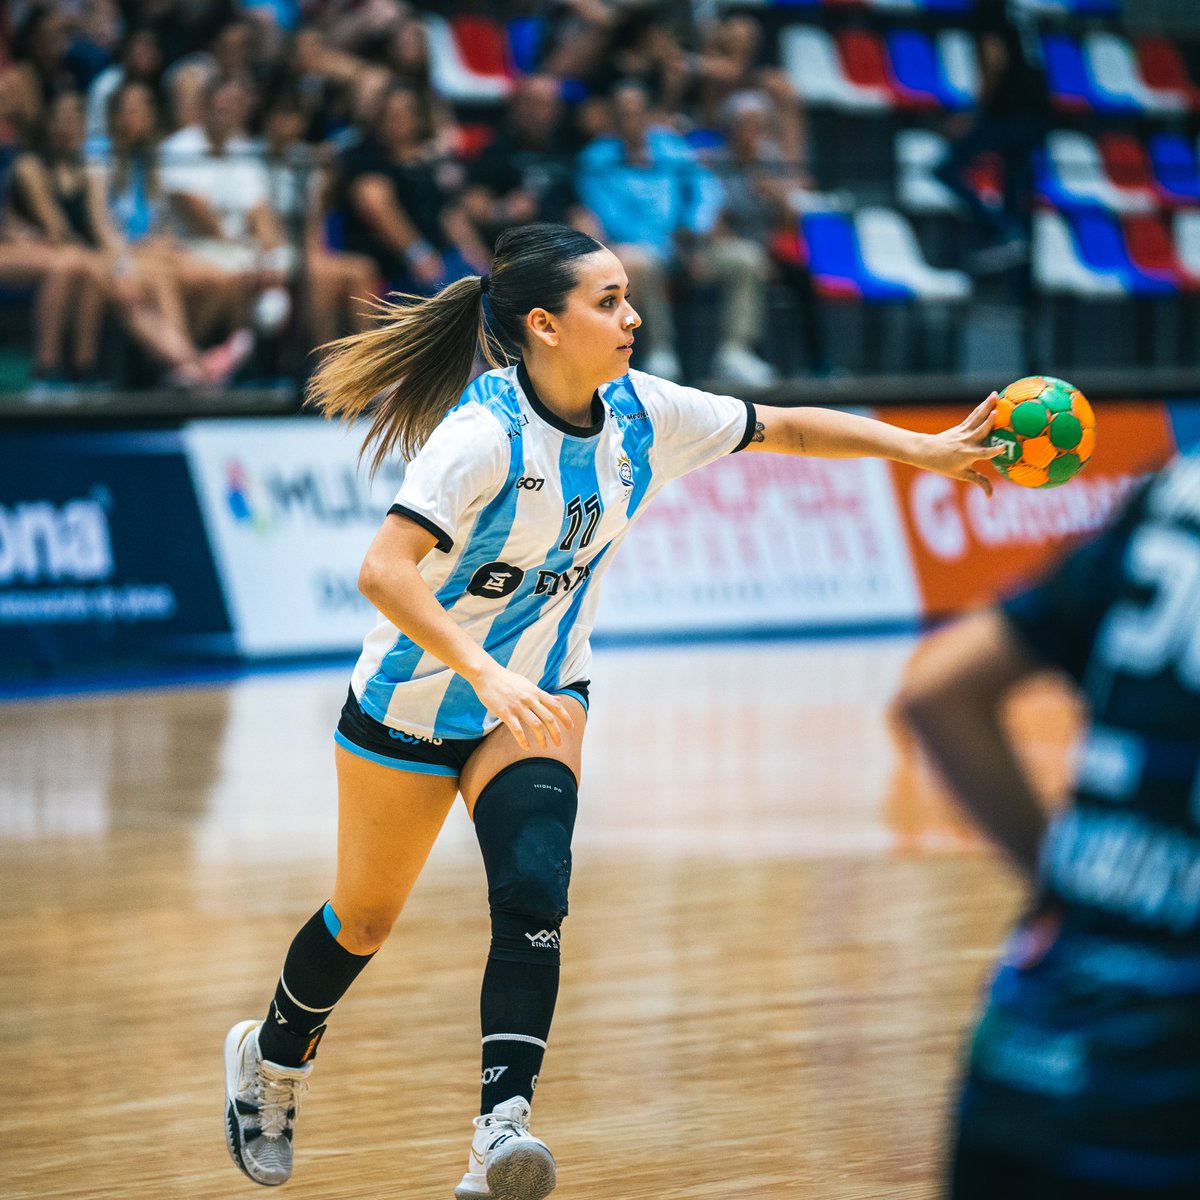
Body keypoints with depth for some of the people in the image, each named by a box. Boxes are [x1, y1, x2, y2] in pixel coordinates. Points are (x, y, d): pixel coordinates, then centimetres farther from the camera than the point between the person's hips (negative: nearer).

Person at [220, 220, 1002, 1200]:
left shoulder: (641, 413, -11)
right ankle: (272, 1057, 42)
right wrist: (483, 672, -48)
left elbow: (787, 429, 1)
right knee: (365, 920, 13)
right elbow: (385, 572, -38)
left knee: (534, 897, -21)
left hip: (539, 696, 4)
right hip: (414, 702, -4)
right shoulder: (485, 431, -29)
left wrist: (927, 451, -8)